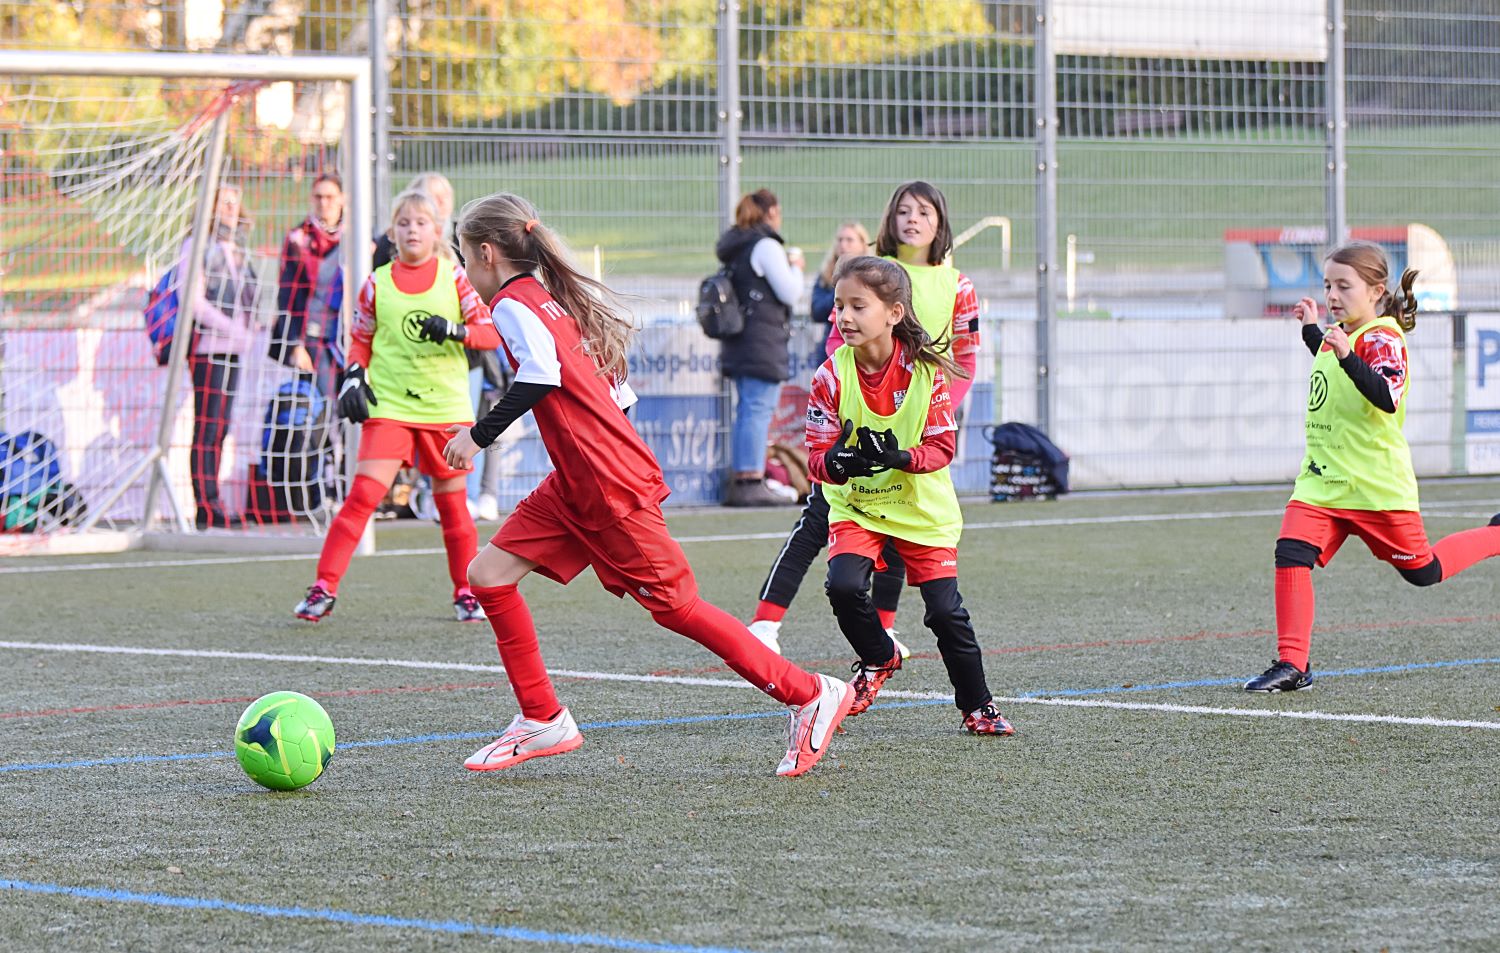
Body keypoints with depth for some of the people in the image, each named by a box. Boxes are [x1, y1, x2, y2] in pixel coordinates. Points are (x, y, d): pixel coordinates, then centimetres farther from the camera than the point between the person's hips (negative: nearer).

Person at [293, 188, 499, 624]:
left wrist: (454, 331, -19)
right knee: (363, 494, -12)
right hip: (388, 405, 0)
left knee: (452, 503, 8)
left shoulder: (455, 277, 2)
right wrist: (353, 377, -2)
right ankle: (323, 589, -9)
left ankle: (466, 593, 23)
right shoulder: (377, 284, 5)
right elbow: (361, 340, 15)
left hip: (447, 406, 0)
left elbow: (491, 333, -1)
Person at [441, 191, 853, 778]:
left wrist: (479, 435, -24)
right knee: (489, 573, 4)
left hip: (611, 487, -10)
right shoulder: (551, 300, 17)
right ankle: (542, 719, 9)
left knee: (673, 605, -5)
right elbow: (619, 391, 18)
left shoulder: (513, 302, -10)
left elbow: (542, 373, -29)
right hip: (576, 487, 10)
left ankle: (810, 696, 1)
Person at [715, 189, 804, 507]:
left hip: (738, 339, 9)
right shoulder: (766, 246, -11)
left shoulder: (736, 248, 16)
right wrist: (795, 268, 6)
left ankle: (740, 482, 11)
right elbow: (789, 292, -12)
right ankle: (753, 483, -12)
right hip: (763, 336, -9)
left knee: (746, 410, 11)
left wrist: (785, 267, 22)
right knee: (760, 409, -9)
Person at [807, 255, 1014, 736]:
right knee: (844, 585, -23)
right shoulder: (832, 375, -14)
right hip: (855, 505, 1)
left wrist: (902, 457, -33)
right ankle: (878, 659, 8)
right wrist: (838, 462, -37)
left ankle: (977, 705, 18)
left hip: (922, 507, -1)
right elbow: (818, 453, -13)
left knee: (945, 611, -4)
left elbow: (943, 445, -12)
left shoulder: (925, 370, -15)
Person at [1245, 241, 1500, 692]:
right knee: (1291, 555, -14)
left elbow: (1388, 397, -32)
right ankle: (1292, 664, -13)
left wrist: (1346, 355, -41)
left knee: (1422, 570, 8)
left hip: (1377, 486, -7)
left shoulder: (1383, 339, -14)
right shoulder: (1340, 333, 11)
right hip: (1322, 481, 7)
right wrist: (1312, 330, 29)